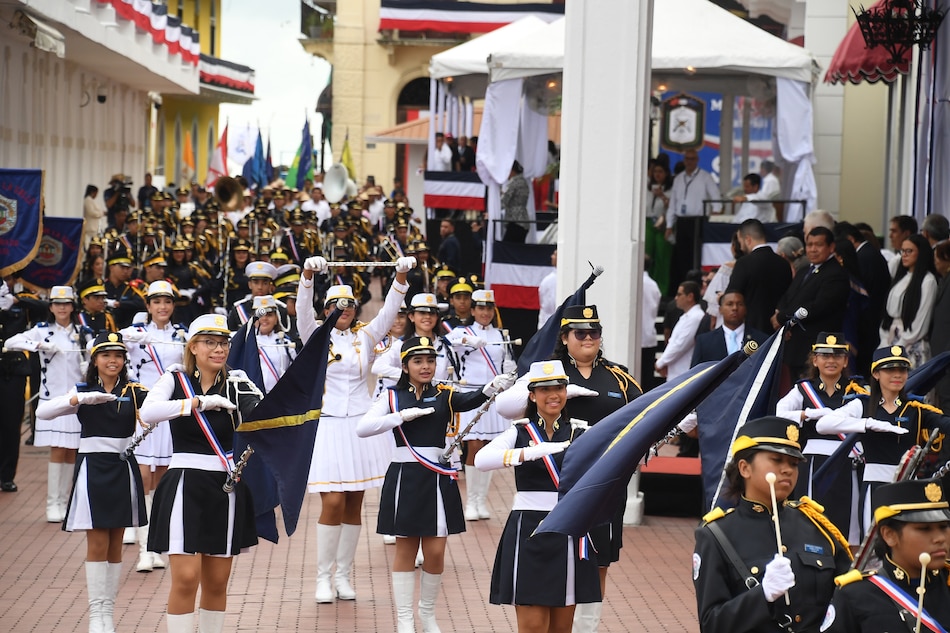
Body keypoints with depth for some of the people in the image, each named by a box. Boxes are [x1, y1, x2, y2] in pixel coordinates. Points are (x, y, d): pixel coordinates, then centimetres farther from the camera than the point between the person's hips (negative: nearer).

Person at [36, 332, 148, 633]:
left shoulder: (134, 391, 4)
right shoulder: (82, 391, 0)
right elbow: (43, 411, -15)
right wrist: (82, 399, -28)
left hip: (123, 469, 1)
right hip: (92, 468, -1)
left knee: (115, 545, 7)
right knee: (97, 544, -3)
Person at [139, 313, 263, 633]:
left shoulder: (236, 382, 2)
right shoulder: (176, 379, -2)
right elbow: (148, 413, -20)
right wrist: (199, 402, -25)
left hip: (226, 489, 2)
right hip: (185, 486, -2)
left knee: (217, 582, 9)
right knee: (186, 577, -10)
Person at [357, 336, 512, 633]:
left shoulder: (444, 395, 2)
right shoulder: (392, 396, 2)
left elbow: (469, 400, -19)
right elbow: (362, 428, -9)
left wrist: (491, 388, -41)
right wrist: (403, 416, -18)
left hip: (437, 479, 1)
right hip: (404, 478, -1)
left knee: (435, 552, 2)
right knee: (405, 550, 6)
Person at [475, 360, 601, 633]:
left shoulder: (580, 431, 5)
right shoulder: (519, 431, 1)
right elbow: (482, 460, -18)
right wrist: (530, 452, -31)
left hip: (568, 533, 2)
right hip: (529, 532, -2)